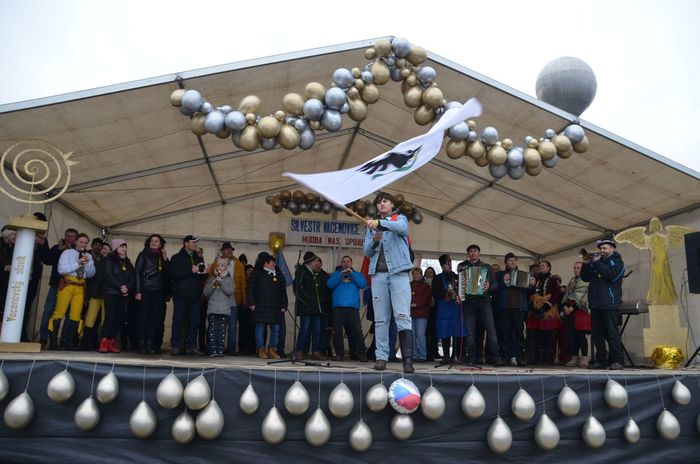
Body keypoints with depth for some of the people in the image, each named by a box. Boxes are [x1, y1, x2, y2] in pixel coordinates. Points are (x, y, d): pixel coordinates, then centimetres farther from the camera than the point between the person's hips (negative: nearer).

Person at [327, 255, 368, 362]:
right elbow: (330, 284, 2)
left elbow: (363, 284, 2)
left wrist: (352, 273, -2)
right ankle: (339, 354, 3)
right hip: (338, 306, 1)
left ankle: (362, 353, -10)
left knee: (357, 330, -11)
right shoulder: (335, 274, 22)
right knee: (337, 331, -3)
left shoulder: (357, 274, 21)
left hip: (353, 306, -1)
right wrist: (341, 274, -6)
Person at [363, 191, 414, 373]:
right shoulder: (371, 226, 22)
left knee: (403, 316, -11)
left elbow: (402, 228, -14)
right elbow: (366, 251, 14)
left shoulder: (400, 218, 12)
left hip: (398, 272, -3)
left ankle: (408, 359, -14)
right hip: (378, 273, 3)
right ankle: (381, 357, 3)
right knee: (380, 318, 1)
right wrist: (374, 240, -8)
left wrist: (380, 223, -30)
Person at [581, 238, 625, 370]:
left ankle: (617, 360, -3)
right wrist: (586, 264, -1)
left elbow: (611, 276, -16)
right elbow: (585, 277, 15)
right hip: (596, 303, 6)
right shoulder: (596, 261, 20)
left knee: (612, 333, -6)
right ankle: (601, 360, 11)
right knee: (596, 334, 5)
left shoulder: (617, 261, 3)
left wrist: (597, 262, -12)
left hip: (610, 303, -6)